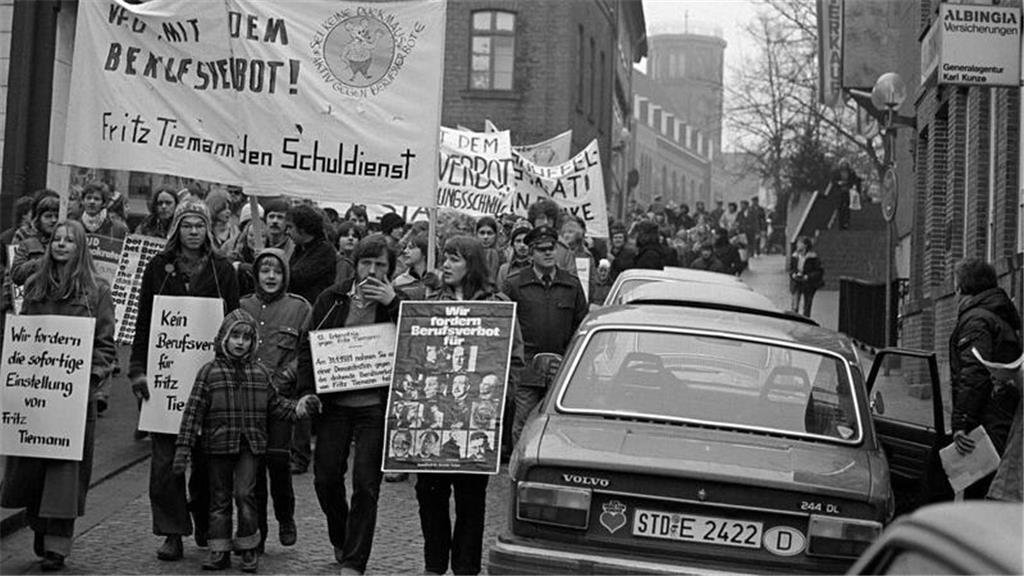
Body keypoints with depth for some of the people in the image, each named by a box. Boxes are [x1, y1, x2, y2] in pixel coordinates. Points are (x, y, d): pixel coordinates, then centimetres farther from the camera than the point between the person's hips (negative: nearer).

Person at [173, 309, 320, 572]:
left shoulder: (260, 373, 8)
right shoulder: (209, 372, 0)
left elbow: (275, 405, 17)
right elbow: (193, 411, -2)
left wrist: (298, 407, 0)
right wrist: (183, 447, -6)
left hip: (251, 446, 1)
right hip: (218, 445, -1)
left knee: (245, 494, -7)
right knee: (220, 498, 6)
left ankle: (248, 548, 6)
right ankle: (220, 550, 13)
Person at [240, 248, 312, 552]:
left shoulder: (299, 308, 5)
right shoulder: (242, 305, 12)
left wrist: (282, 378, -11)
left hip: (282, 395, -2)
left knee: (277, 458, -12)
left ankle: (286, 518, 13)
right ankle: (255, 532, 10)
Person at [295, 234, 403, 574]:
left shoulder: (396, 304, 2)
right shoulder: (332, 300, 5)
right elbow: (308, 347, 7)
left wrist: (392, 303, -20)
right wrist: (307, 392, -4)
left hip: (374, 406, -2)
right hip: (333, 403, 2)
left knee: (366, 485, -4)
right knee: (326, 478, 9)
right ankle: (340, 542, 35)